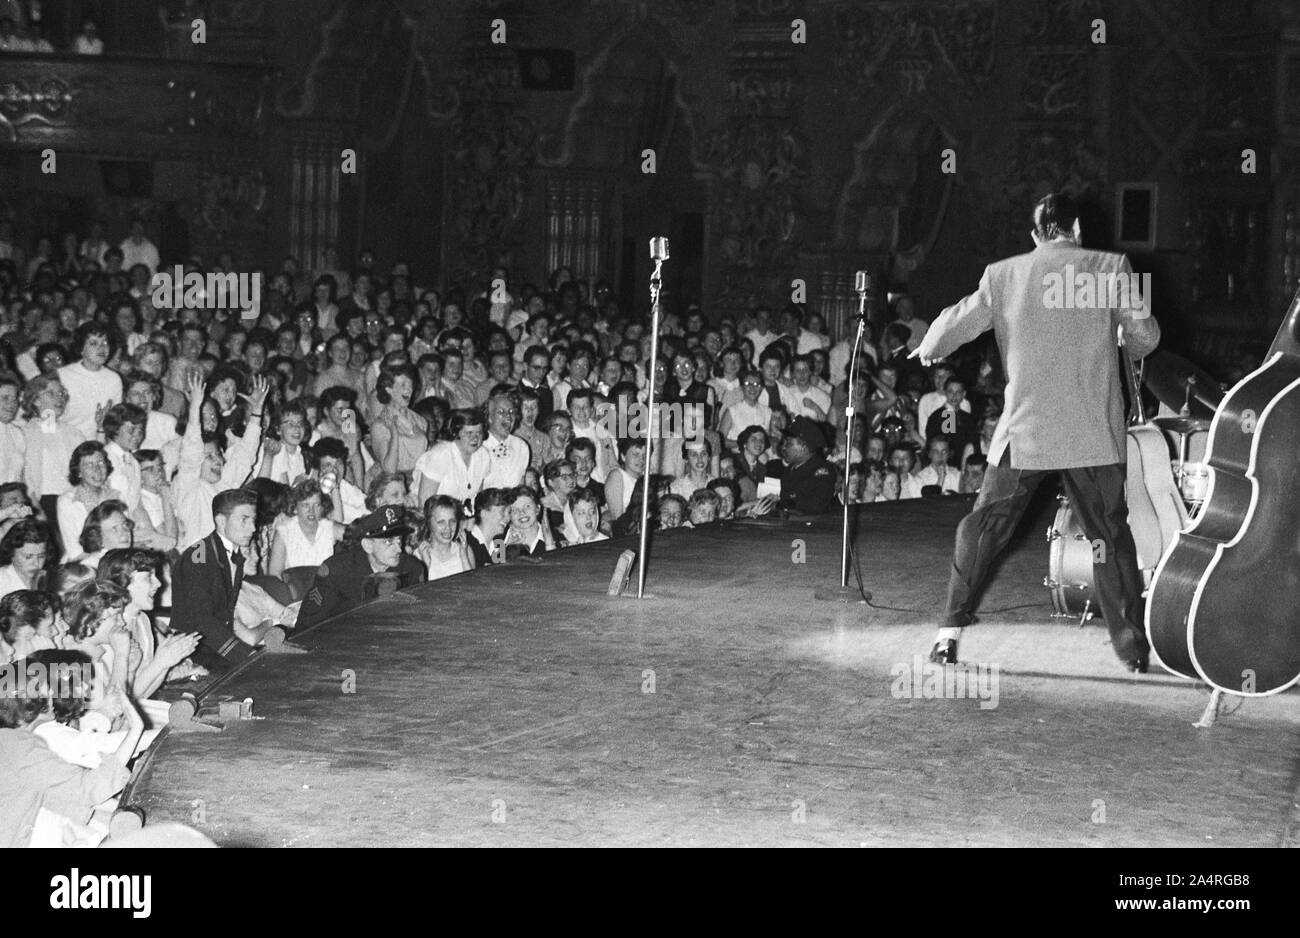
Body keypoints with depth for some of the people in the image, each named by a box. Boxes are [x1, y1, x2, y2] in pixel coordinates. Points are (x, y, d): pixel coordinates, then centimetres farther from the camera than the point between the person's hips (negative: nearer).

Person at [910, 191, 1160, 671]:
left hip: (1024, 432, 0)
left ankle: (949, 633, 7)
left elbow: (952, 327, 8)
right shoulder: (1110, 268, 0)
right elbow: (1144, 337, -1)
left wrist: (927, 349, 29)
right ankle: (1133, 645, 11)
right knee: (1111, 536, 12)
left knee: (981, 529, 11)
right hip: (1095, 432, 0)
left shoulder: (1002, 275, 3)